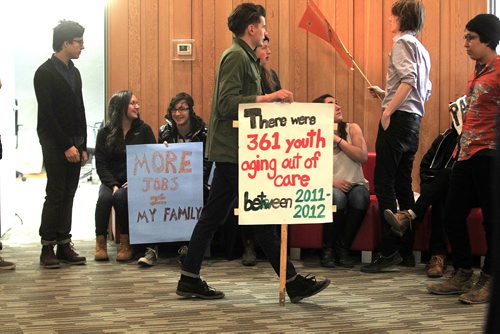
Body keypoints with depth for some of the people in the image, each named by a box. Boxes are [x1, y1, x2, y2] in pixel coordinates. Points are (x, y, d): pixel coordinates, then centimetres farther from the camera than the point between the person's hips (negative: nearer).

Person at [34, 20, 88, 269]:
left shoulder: (74, 72, 15)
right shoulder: (45, 73, -9)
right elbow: (47, 115, -13)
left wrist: (83, 146, 10)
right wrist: (66, 146, -15)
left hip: (74, 145, 7)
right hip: (55, 145, -7)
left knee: (68, 195, 7)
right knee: (55, 195, -6)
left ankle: (64, 244, 11)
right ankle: (48, 247, 1)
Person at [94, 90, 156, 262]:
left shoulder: (144, 130, 5)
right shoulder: (105, 133, 6)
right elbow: (100, 164, 0)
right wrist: (113, 185, -16)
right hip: (111, 181, 1)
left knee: (121, 196, -32)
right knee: (104, 197, -31)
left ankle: (125, 242, -20)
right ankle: (100, 242, -19)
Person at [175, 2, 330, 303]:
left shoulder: (243, 57, 19)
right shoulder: (236, 57, -12)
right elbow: (226, 104, -22)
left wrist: (272, 100, 20)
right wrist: (267, 97, -24)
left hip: (232, 151, 10)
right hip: (233, 152, -10)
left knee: (213, 215, 10)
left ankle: (190, 280, 14)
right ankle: (293, 282, -2)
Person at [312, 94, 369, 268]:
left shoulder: (352, 129, 1)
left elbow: (363, 156, -13)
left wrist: (338, 140, -16)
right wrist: (332, 182, -22)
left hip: (355, 184, 2)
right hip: (330, 187, -1)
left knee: (360, 195, -33)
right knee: (337, 197, -36)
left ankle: (343, 248, -19)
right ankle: (328, 249, -18)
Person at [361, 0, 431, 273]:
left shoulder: (403, 42, -6)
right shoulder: (422, 50, 21)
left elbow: (408, 78, -21)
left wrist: (389, 110, -21)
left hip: (398, 118, -9)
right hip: (414, 120, 10)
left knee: (383, 184, -9)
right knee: (402, 185, 12)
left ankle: (389, 250, -13)